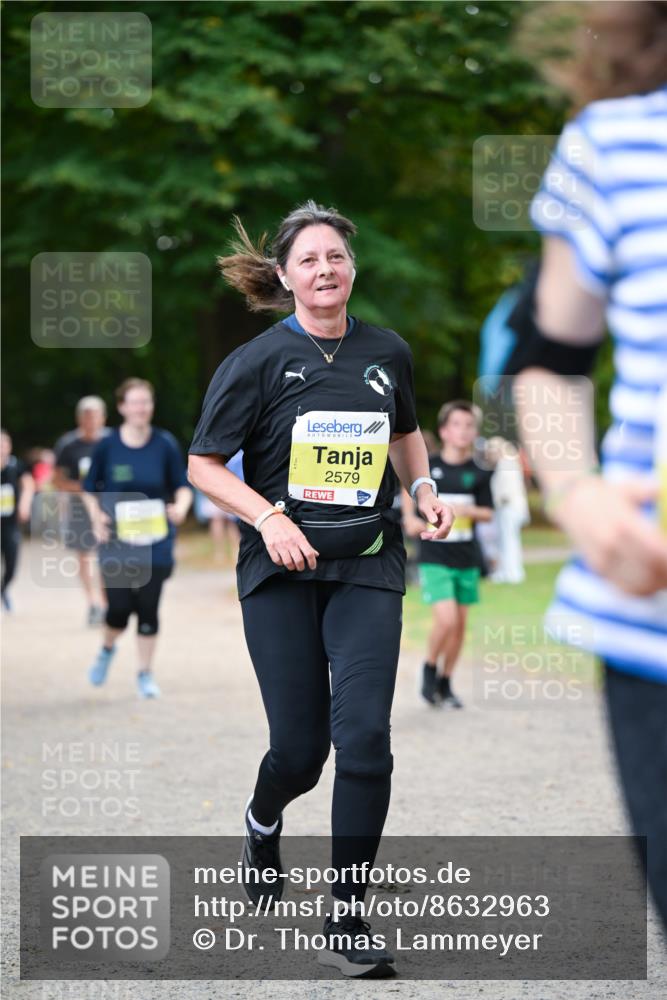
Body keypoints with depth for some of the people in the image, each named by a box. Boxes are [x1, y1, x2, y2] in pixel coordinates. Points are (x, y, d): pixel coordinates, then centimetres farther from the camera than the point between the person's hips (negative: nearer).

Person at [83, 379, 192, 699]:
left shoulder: (165, 444, -3)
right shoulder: (107, 446, -3)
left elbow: (182, 485, 5)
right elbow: (90, 489, 8)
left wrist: (181, 506, -16)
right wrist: (96, 518, -8)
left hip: (155, 541, 1)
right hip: (117, 541, -1)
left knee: (148, 608, 1)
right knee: (119, 606, -4)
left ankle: (145, 674, 17)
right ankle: (107, 649, 30)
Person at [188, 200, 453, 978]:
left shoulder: (388, 353, 5)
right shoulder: (257, 361, -6)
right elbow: (204, 465, -4)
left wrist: (423, 488, 6)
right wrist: (269, 518, -18)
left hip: (367, 569, 2)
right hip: (281, 569, -2)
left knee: (363, 735, -14)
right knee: (300, 748, -1)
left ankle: (347, 924, -7)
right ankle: (263, 822, 39)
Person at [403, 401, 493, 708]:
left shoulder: (478, 473, 0)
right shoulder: (427, 465, -5)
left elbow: (488, 512, 4)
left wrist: (470, 511, -17)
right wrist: (409, 517, -4)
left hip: (467, 558, 3)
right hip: (434, 557, -3)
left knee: (460, 624, 7)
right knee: (446, 619, -16)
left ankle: (445, 683, 24)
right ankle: (429, 669, 10)